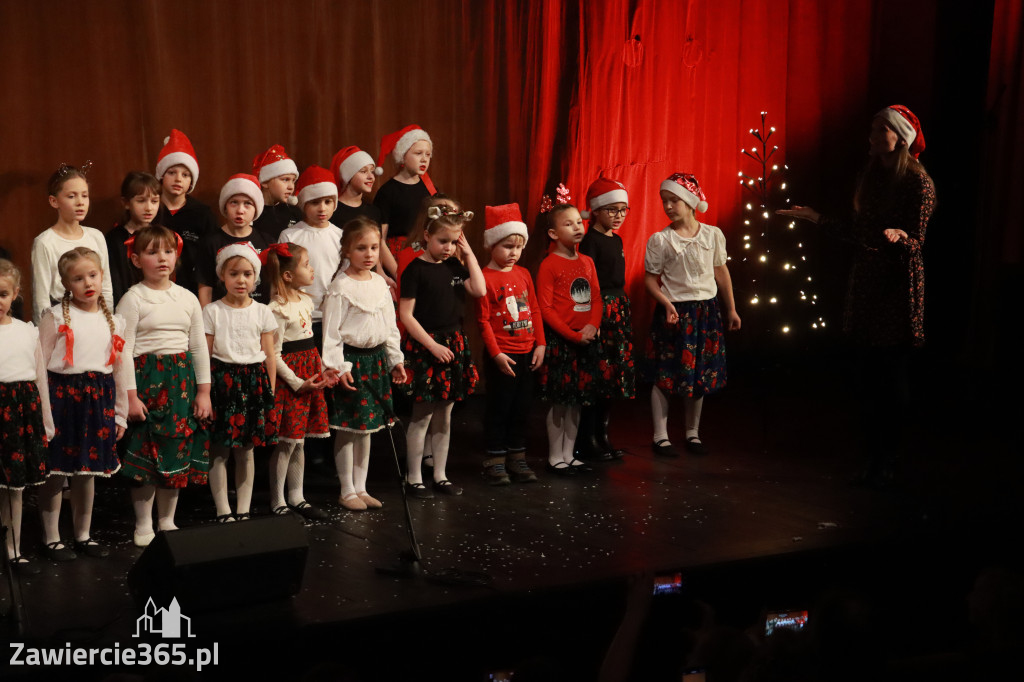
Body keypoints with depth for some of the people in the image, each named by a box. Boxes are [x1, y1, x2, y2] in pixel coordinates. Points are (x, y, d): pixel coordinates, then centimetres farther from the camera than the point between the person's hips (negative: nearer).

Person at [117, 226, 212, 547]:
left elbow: (199, 347, 11)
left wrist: (203, 391, 7)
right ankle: (143, 525, 12)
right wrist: (130, 396, -14)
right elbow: (124, 350, -9)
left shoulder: (187, 298, 8)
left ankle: (167, 521, 21)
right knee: (146, 451, -2)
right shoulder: (133, 299, -5)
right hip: (147, 377, -4)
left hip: (181, 379, 4)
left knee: (178, 450, 7)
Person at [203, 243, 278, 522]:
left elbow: (269, 356, 8)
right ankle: (223, 511, 7)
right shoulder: (212, 312, 0)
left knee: (246, 451, 8)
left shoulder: (262, 312, 6)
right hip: (222, 380, -2)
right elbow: (204, 356, 0)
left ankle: (243, 509, 16)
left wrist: (270, 393, 5)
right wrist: (205, 391, -6)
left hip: (254, 382, 2)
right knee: (219, 451, -1)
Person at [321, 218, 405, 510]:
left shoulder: (380, 283, 9)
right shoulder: (340, 286, -11)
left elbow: (390, 325, 16)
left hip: (376, 359, 7)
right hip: (351, 360, -6)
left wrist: (396, 359, 14)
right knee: (347, 429, 0)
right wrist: (339, 367, -17)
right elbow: (331, 331, -13)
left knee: (367, 427, 13)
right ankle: (346, 491, 11)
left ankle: (361, 488, 22)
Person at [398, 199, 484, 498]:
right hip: (425, 346, -6)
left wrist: (469, 254, -1)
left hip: (454, 344, 6)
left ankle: (440, 475, 20)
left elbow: (479, 290, -3)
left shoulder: (454, 266, 10)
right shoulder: (415, 270, -10)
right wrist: (432, 345, -16)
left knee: (444, 415, 12)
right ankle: (414, 478, 9)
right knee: (422, 416, 0)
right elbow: (406, 314, -12)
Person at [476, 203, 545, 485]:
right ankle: (494, 459, 11)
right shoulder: (485, 278, -10)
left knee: (521, 407, 12)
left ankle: (517, 457, 22)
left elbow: (535, 311, 13)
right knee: (499, 407, 2)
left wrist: (540, 344, 6)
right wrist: (496, 353, -14)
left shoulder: (523, 274, 8)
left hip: (527, 353, 6)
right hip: (502, 356, -6)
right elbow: (483, 321, -12)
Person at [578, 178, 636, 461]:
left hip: (619, 308, 9)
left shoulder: (617, 240, 14)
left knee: (615, 372, 10)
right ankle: (586, 440, 2)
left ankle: (602, 435, 19)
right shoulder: (590, 241, -11)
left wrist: (625, 310, 18)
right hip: (598, 309, -9)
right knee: (597, 373, -6)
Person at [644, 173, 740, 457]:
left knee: (700, 374, 10)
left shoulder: (713, 234, 1)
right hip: (675, 311, -3)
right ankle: (660, 436, 9)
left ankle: (693, 433, 23)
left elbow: (721, 273, 10)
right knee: (665, 375, 0)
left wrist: (731, 309, 14)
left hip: (707, 310, 3)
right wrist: (667, 304, -18)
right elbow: (650, 279, -3)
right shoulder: (660, 240, -7)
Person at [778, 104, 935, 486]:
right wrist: (815, 217, 24)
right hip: (866, 283, 7)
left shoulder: (918, 184, -7)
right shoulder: (872, 178, 14)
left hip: (899, 287, -7)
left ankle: (887, 464, 5)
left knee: (891, 378, -3)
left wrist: (897, 237, -32)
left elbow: (915, 242, -11)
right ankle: (871, 461, 13)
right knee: (867, 377, 6)